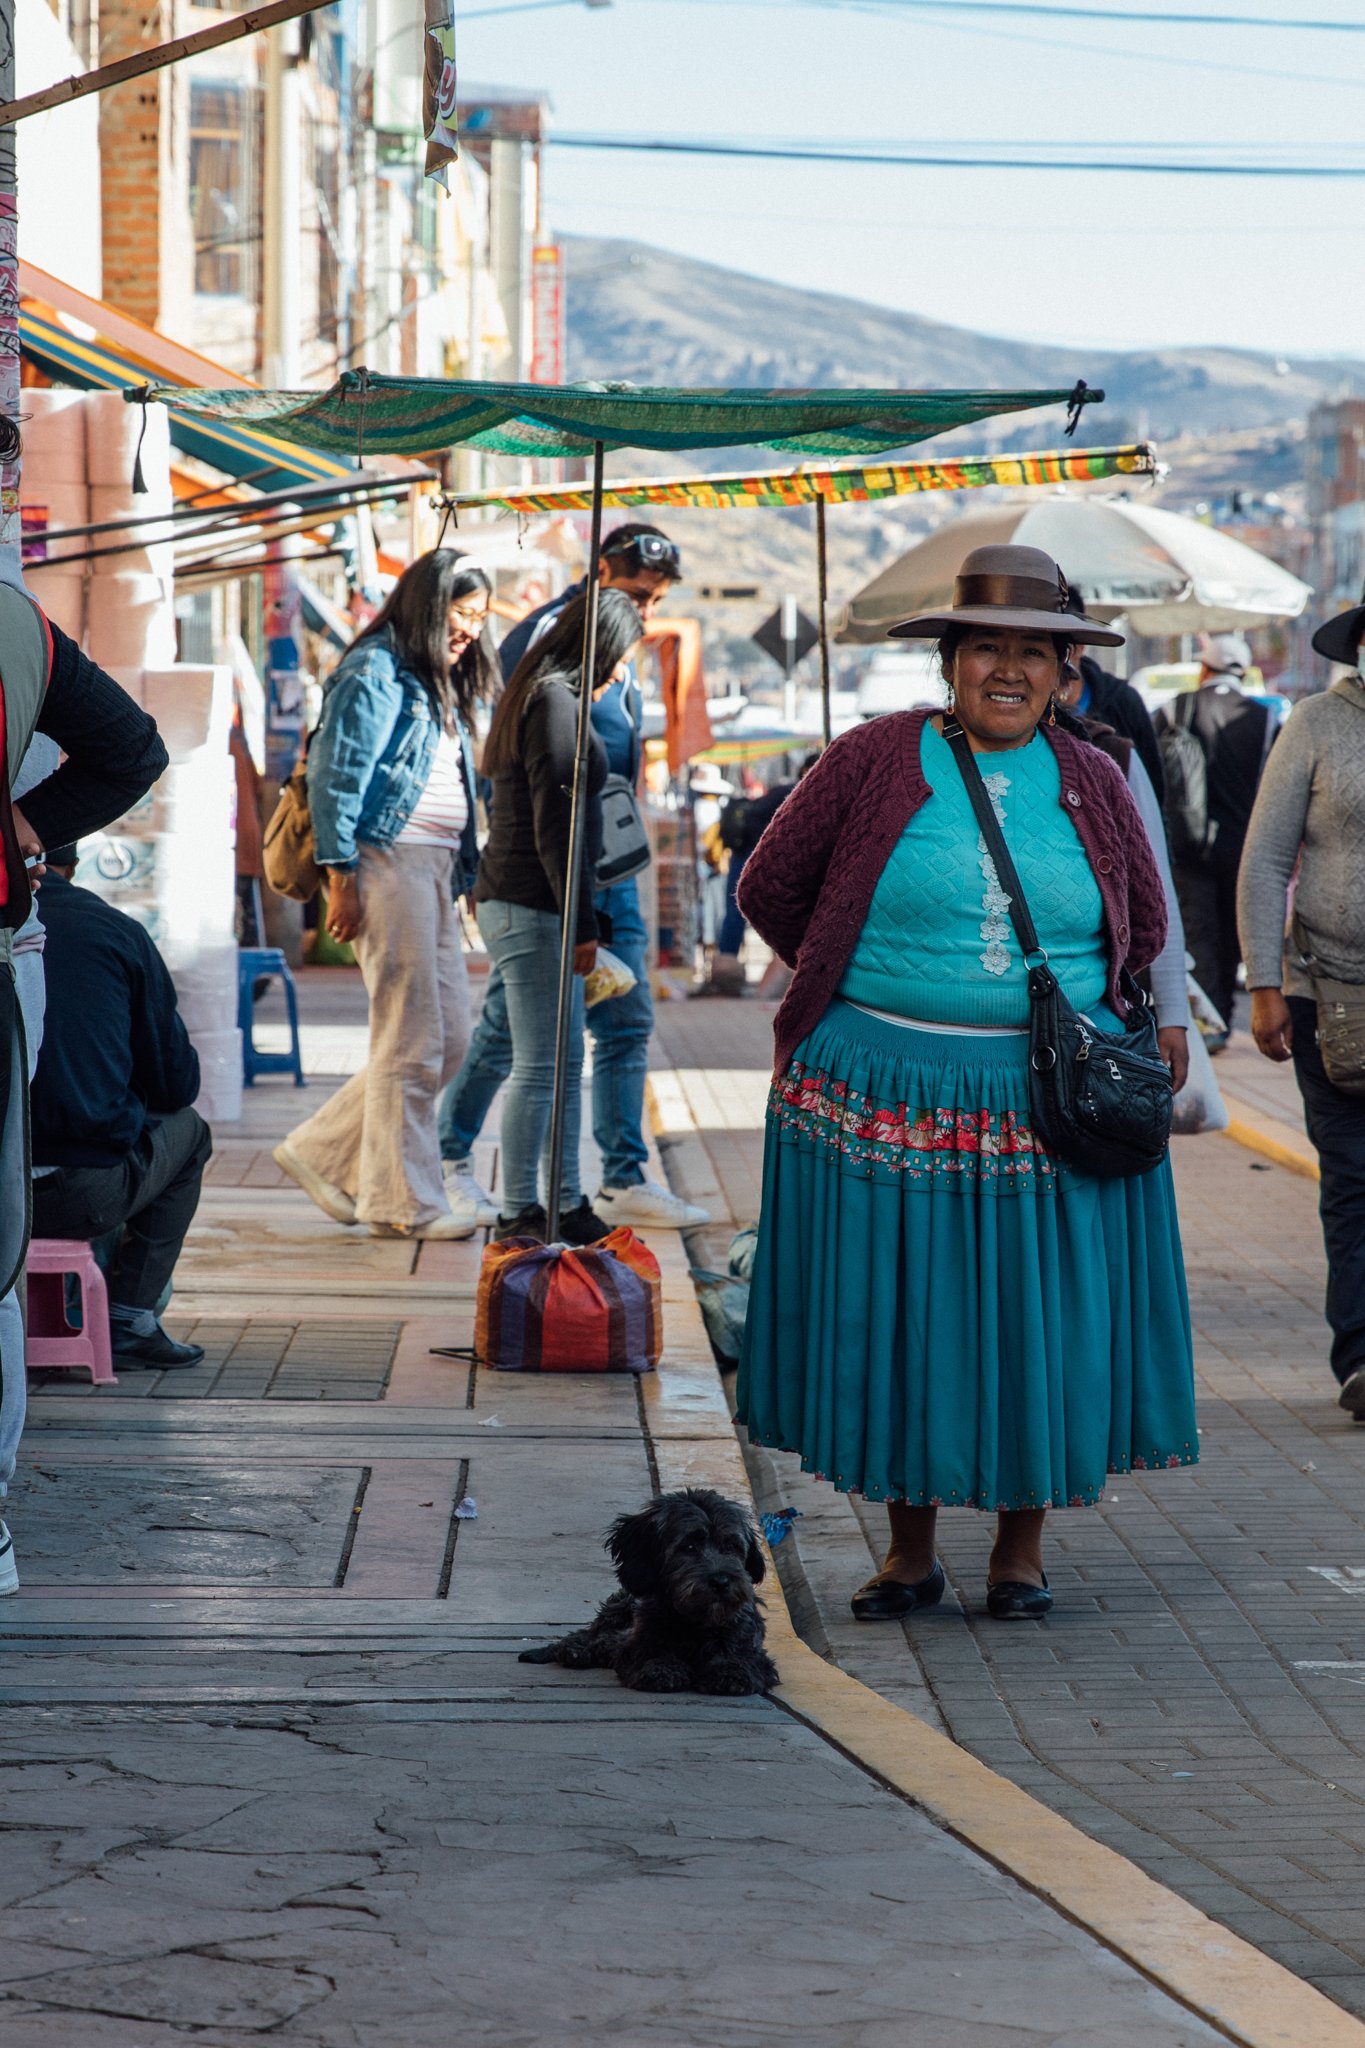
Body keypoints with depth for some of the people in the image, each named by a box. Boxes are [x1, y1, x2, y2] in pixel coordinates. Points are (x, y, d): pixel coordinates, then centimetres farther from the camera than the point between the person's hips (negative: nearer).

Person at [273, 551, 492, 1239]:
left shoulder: (438, 687, 21)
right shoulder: (376, 671, -8)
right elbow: (334, 775, -14)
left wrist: (465, 874, 16)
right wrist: (341, 877, -17)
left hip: (436, 870, 10)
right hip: (389, 863, -10)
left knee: (449, 1039, 9)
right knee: (412, 1040, -6)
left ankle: (323, 1152, 17)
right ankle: (403, 1202, 2)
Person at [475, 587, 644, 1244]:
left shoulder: (537, 694, 18)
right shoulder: (556, 702, -14)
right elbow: (554, 825, -19)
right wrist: (582, 925, -18)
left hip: (516, 902, 11)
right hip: (532, 907, -11)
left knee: (564, 1061, 14)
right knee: (539, 1065, -6)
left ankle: (568, 1204, 20)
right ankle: (516, 1214, -2)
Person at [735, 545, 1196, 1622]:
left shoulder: (1092, 782, 5)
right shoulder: (876, 760, -1)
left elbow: (1143, 929, 17)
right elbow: (770, 888, 6)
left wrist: (1047, 1000, 10)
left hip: (1048, 1100, 1)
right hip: (886, 1092, -1)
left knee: (1041, 1319, 4)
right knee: (893, 1318, 4)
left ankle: (1022, 1544, 18)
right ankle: (911, 1548, 17)